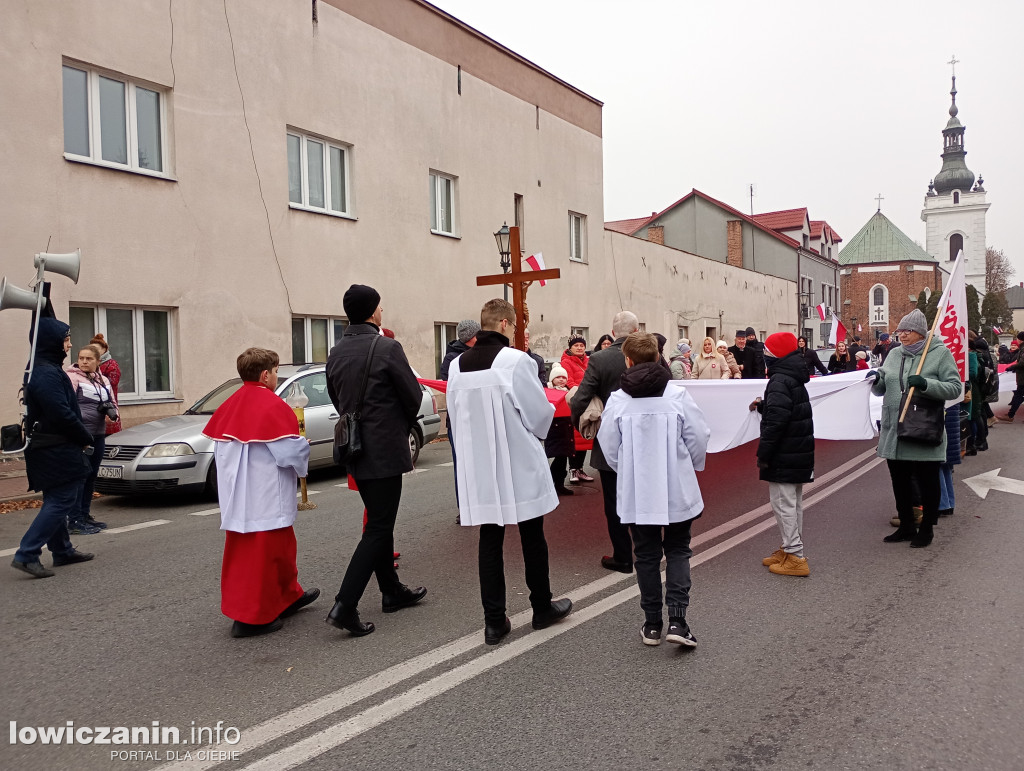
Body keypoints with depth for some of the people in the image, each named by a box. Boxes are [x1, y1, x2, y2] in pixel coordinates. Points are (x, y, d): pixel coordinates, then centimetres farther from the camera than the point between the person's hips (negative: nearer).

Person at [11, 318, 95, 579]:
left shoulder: (41, 370, 15)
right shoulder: (47, 374, -18)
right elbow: (62, 414, -22)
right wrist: (86, 438, -12)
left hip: (49, 450, 11)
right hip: (57, 451, -11)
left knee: (56, 502, 17)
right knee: (60, 502, -8)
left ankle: (62, 550, 28)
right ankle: (26, 555, -10)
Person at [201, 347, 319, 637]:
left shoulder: (230, 405, 7)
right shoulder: (273, 406, -16)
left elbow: (220, 448, 13)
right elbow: (291, 451, -19)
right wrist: (303, 460, 2)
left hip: (237, 496, 9)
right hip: (266, 499, -9)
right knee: (262, 554, 0)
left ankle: (288, 597, 33)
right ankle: (251, 618, 6)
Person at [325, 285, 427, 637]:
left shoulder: (336, 352, 6)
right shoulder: (388, 348, -14)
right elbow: (413, 395, -8)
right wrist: (404, 425, 11)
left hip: (354, 449, 8)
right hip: (385, 449, -8)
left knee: (379, 522, 18)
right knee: (378, 529, -2)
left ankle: (392, 591, 30)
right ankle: (345, 605, -7)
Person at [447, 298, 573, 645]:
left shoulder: (458, 366, 1)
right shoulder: (515, 360, -16)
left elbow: (455, 416, 8)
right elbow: (539, 412, -13)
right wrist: (537, 431, 9)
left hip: (478, 466, 4)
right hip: (519, 464, -4)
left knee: (490, 539, 10)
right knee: (532, 537, 13)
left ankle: (494, 621, 14)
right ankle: (542, 607, 28)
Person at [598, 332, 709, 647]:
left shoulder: (618, 400, -9)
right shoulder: (677, 395, -10)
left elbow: (609, 447, -3)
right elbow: (699, 437, -5)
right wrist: (691, 466, 14)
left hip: (636, 491, 1)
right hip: (676, 488, 0)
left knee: (646, 555, 13)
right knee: (677, 551, 14)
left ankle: (652, 624, 20)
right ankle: (677, 619, 1)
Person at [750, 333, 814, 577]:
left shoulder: (779, 381, -19)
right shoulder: (796, 379, 12)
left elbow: (776, 422, -24)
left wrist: (763, 454, -19)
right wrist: (763, 406, 19)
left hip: (784, 456, -10)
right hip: (801, 452, 10)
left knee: (783, 504, -4)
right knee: (794, 503, 17)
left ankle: (795, 557, -1)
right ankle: (790, 550, 29)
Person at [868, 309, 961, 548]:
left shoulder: (940, 353, -4)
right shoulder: (894, 354, 10)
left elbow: (954, 387, -10)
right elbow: (881, 390, 13)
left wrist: (925, 384, -24)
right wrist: (877, 379, -9)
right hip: (894, 430, 5)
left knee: (927, 482, 7)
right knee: (899, 481, 14)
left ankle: (927, 528, 22)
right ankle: (906, 526, 29)